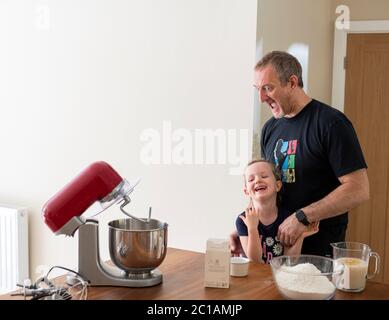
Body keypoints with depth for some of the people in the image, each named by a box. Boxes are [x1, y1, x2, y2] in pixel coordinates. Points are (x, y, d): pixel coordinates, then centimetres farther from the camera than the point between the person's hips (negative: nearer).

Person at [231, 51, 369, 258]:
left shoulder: (330, 123, -14)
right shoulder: (270, 129, 8)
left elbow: (358, 190, -19)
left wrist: (302, 217, -23)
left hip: (321, 250, -6)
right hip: (277, 243, 6)